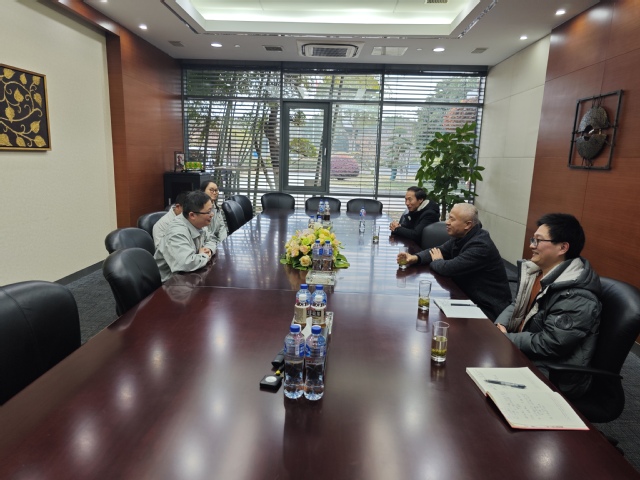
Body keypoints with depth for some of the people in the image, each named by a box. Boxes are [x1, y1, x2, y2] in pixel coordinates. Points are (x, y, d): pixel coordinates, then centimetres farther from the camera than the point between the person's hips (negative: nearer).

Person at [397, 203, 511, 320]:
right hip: (470, 297, 8)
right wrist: (416, 258, -10)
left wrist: (436, 261, -6)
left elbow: (448, 269, -29)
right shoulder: (461, 236, 2)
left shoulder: (480, 246, -28)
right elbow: (439, 250, 9)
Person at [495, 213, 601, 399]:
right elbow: (517, 305, 13)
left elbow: (547, 344, -27)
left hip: (551, 375, -8)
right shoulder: (536, 271, 2)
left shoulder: (577, 298, -25)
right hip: (520, 352, 8)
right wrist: (500, 325, -6)